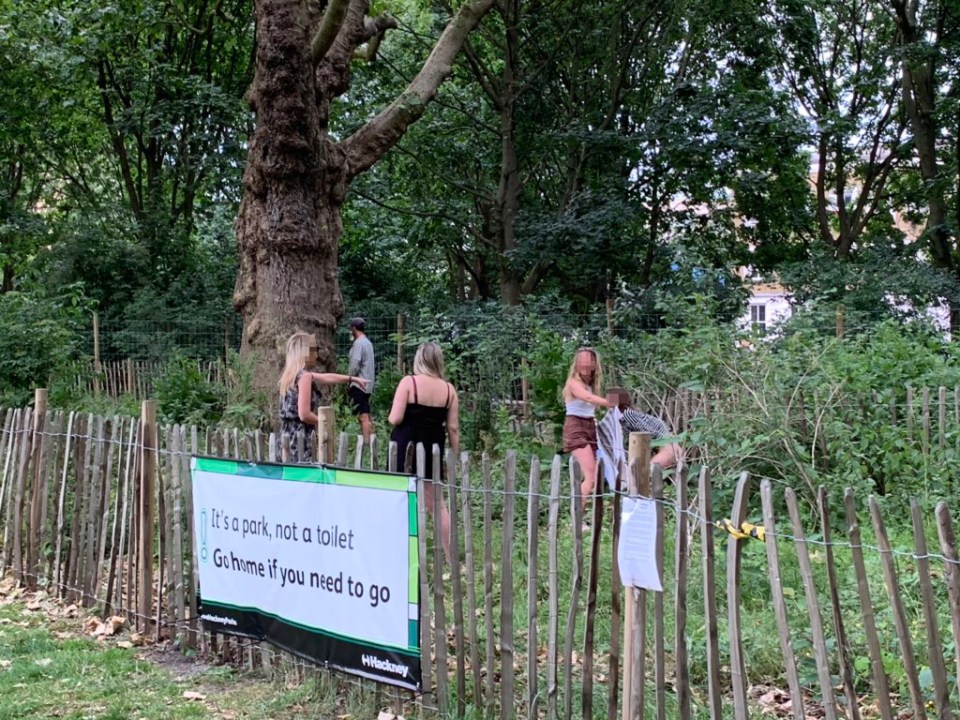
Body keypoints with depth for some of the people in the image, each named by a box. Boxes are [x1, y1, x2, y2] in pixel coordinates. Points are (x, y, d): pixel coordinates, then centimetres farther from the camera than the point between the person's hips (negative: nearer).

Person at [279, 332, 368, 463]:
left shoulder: (292, 373, 13)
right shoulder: (304, 375, -14)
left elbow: (326, 377, 26)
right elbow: (304, 415, -20)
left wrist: (353, 379, 35)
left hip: (288, 437, 9)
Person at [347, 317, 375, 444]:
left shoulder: (358, 343, -13)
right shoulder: (367, 342, 14)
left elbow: (355, 365, -19)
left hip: (359, 385, -9)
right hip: (367, 384, 9)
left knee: (363, 416, -11)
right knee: (366, 415, 13)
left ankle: (366, 442, -14)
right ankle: (371, 440, 15)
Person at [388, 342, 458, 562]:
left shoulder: (408, 382, -9)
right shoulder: (449, 389, 1)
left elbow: (395, 419, -14)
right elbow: (453, 427, 1)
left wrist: (392, 416, 8)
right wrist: (455, 457, 9)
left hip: (405, 447, -3)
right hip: (432, 449, 4)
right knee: (437, 504, 13)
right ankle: (451, 557, 16)